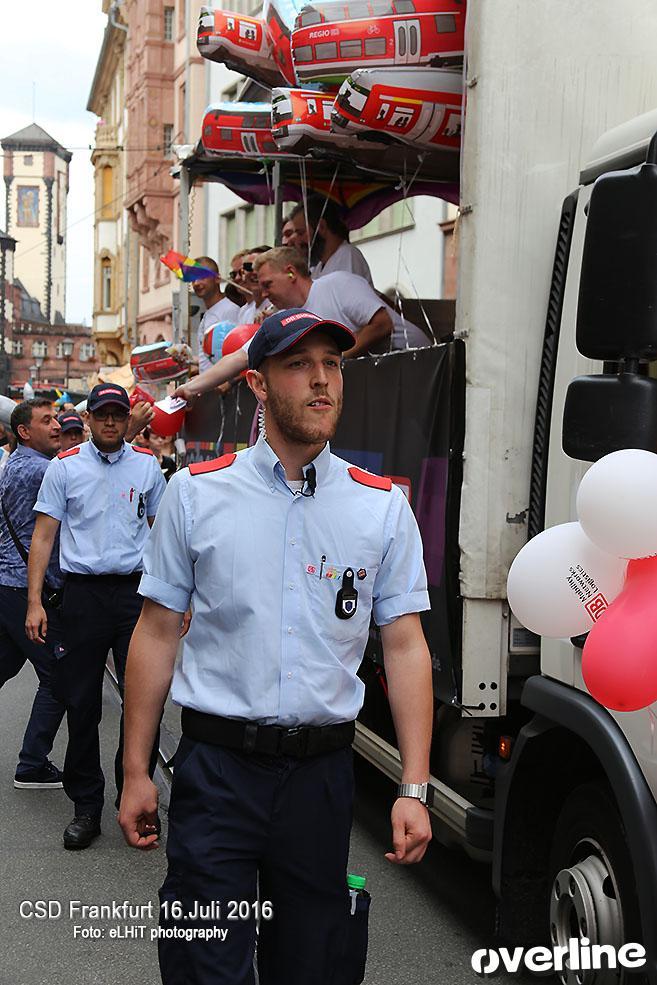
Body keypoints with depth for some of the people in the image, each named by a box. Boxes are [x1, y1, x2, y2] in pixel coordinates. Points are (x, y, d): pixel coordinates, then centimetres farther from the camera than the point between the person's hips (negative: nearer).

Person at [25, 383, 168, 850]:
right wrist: (35, 602, -5)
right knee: (81, 704, 4)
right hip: (84, 593, 0)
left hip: (136, 590, 1)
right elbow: (43, 536, 3)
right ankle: (86, 806, 15)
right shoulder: (65, 466, 3)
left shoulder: (147, 465, 7)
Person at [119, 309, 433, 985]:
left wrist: (413, 789, -5)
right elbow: (157, 632, 2)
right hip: (216, 767, -1)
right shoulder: (196, 493, 0)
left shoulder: (384, 506, 2)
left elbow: (405, 647, 1)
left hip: (322, 770, 2)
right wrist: (136, 772, 1)